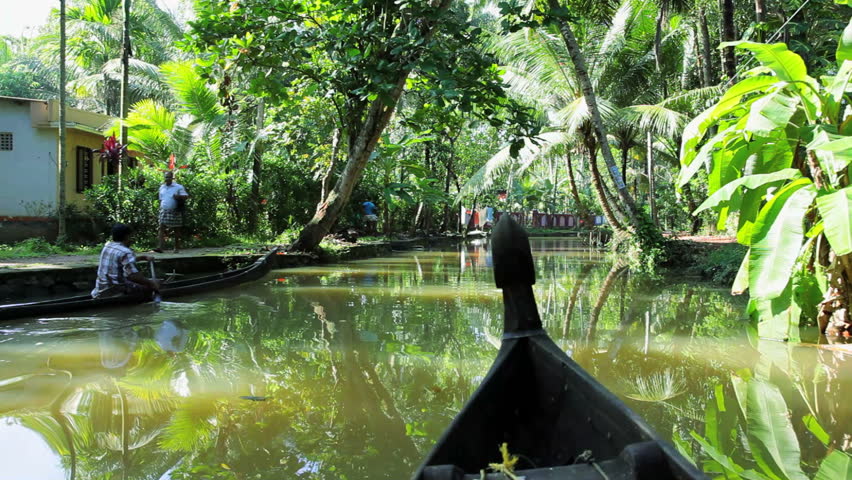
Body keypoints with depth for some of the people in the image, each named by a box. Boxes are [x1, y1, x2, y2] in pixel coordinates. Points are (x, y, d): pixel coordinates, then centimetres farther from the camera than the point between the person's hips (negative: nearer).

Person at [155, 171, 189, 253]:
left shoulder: (178, 187, -1)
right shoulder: (162, 187, 15)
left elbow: (186, 196, -7)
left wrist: (178, 196, -24)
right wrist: (160, 208, 16)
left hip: (175, 212, -3)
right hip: (164, 211, 3)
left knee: (176, 230, 4)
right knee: (161, 228, -11)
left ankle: (177, 247, 15)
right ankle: (160, 247, -19)